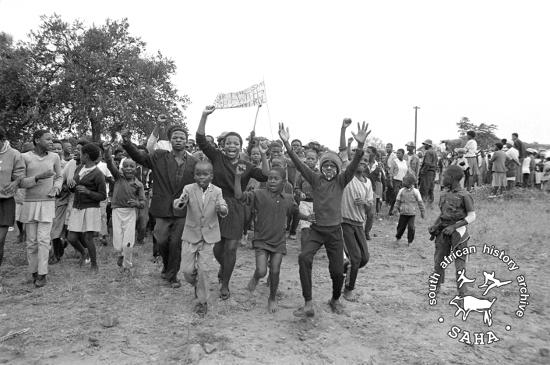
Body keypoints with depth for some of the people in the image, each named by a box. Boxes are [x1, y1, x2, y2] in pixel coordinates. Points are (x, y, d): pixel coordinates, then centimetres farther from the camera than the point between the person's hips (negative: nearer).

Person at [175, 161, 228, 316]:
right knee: (187, 270, 1)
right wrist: (180, 201, -46)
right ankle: (197, 285, 36)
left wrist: (221, 209, -40)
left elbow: (224, 211, -16)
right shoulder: (189, 189, -7)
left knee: (203, 269, -1)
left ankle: (202, 302, 17)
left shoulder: (216, 191, -6)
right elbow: (177, 205, -21)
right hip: (191, 234, 1)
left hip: (208, 235, 0)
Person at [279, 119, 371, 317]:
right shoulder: (315, 179, 2)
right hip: (316, 229, 0)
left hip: (334, 231, 0)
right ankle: (308, 304, -19)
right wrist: (287, 144, -23)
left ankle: (335, 299, 35)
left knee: (337, 271, 3)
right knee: (304, 257, -25)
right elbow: (299, 164, -9)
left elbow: (354, 165, -16)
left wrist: (360, 146, -34)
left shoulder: (341, 181, -1)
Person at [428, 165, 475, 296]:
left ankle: (462, 292, 10)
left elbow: (472, 216, -11)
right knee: (439, 260, 7)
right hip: (444, 231, 6)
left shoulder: (464, 195, -11)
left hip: (458, 232, -6)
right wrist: (434, 226, 4)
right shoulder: (444, 194, 9)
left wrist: (454, 226, -19)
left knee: (459, 262, -1)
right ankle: (435, 288, 22)